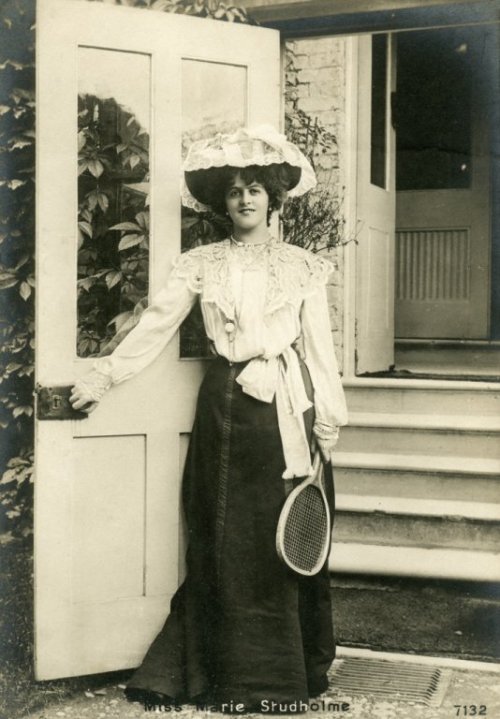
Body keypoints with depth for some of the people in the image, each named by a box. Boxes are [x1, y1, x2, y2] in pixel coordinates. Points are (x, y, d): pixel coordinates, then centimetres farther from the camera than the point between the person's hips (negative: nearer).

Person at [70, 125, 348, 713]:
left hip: (285, 408, 0)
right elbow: (155, 324, 6)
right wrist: (102, 377, 1)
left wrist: (327, 423, -1)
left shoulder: (301, 267, 7)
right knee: (225, 539, 4)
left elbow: (319, 346, 4)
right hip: (225, 406, 1)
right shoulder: (200, 264, 8)